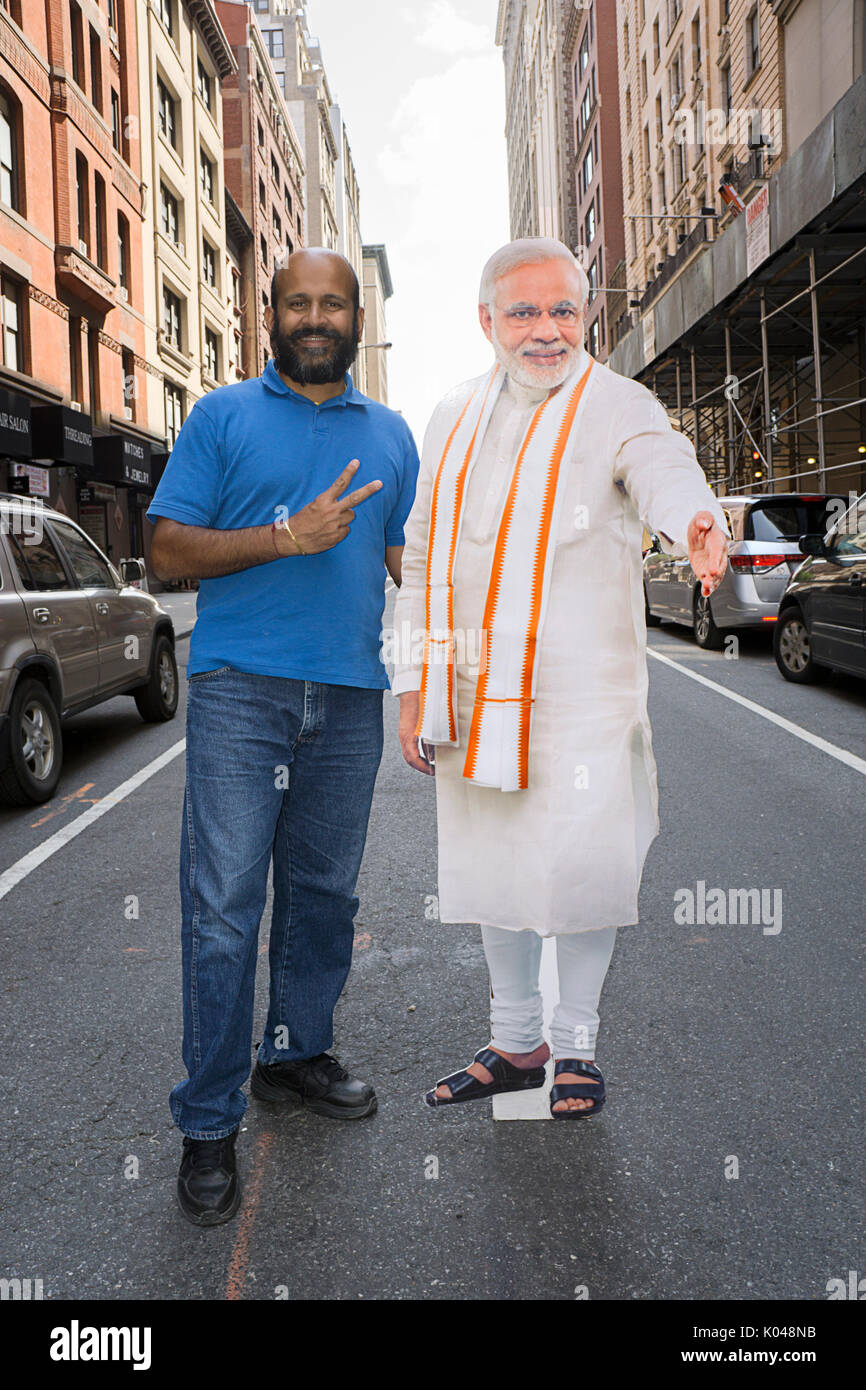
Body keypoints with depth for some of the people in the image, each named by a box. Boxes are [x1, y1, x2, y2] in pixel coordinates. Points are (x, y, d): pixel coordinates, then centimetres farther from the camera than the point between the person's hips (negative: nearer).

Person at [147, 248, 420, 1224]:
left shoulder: (390, 436, 16)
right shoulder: (223, 416, 5)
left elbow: (406, 557, 19)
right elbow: (169, 549, -2)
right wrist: (288, 536, -14)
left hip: (350, 697, 4)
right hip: (240, 692, -4)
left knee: (324, 895, 12)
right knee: (223, 907, -5)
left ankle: (295, 1054, 31)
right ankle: (208, 1122, 6)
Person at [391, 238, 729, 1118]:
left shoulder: (618, 408, -2)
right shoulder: (454, 420, 13)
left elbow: (666, 472, -25)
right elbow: (420, 557, 14)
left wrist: (696, 525, -50)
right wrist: (414, 685, 9)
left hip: (580, 685, -4)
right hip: (474, 687, 5)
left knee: (579, 860, -4)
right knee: (490, 861, 11)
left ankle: (575, 1044, 20)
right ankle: (514, 1043, 28)